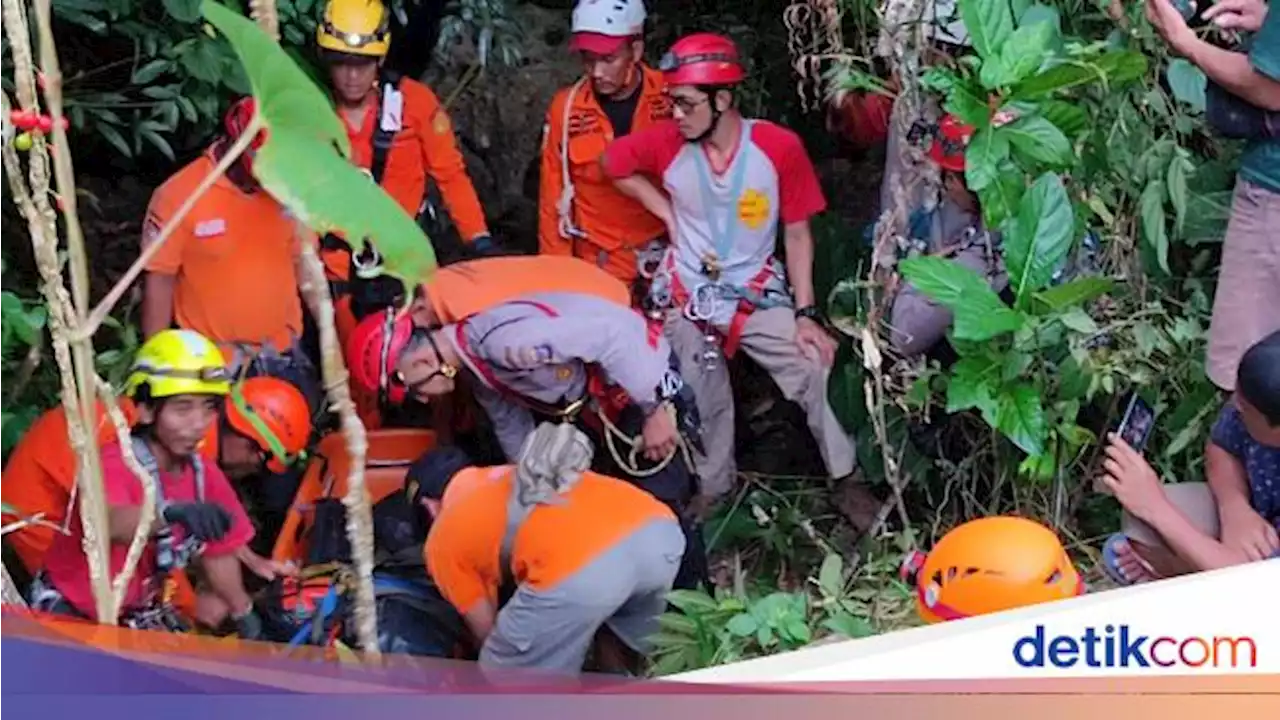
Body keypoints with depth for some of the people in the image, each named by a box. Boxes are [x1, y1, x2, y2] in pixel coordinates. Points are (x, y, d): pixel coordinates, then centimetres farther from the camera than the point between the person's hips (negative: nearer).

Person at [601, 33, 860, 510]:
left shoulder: (780, 147, -18)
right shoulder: (666, 142, -13)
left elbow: (798, 233, -9)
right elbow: (613, 163, 7)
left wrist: (806, 313, -14)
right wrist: (668, 214, -2)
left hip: (759, 296, -2)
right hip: (688, 300, 2)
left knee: (820, 375, -14)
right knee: (702, 412, 14)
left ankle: (849, 481, 3)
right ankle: (712, 492, 36)